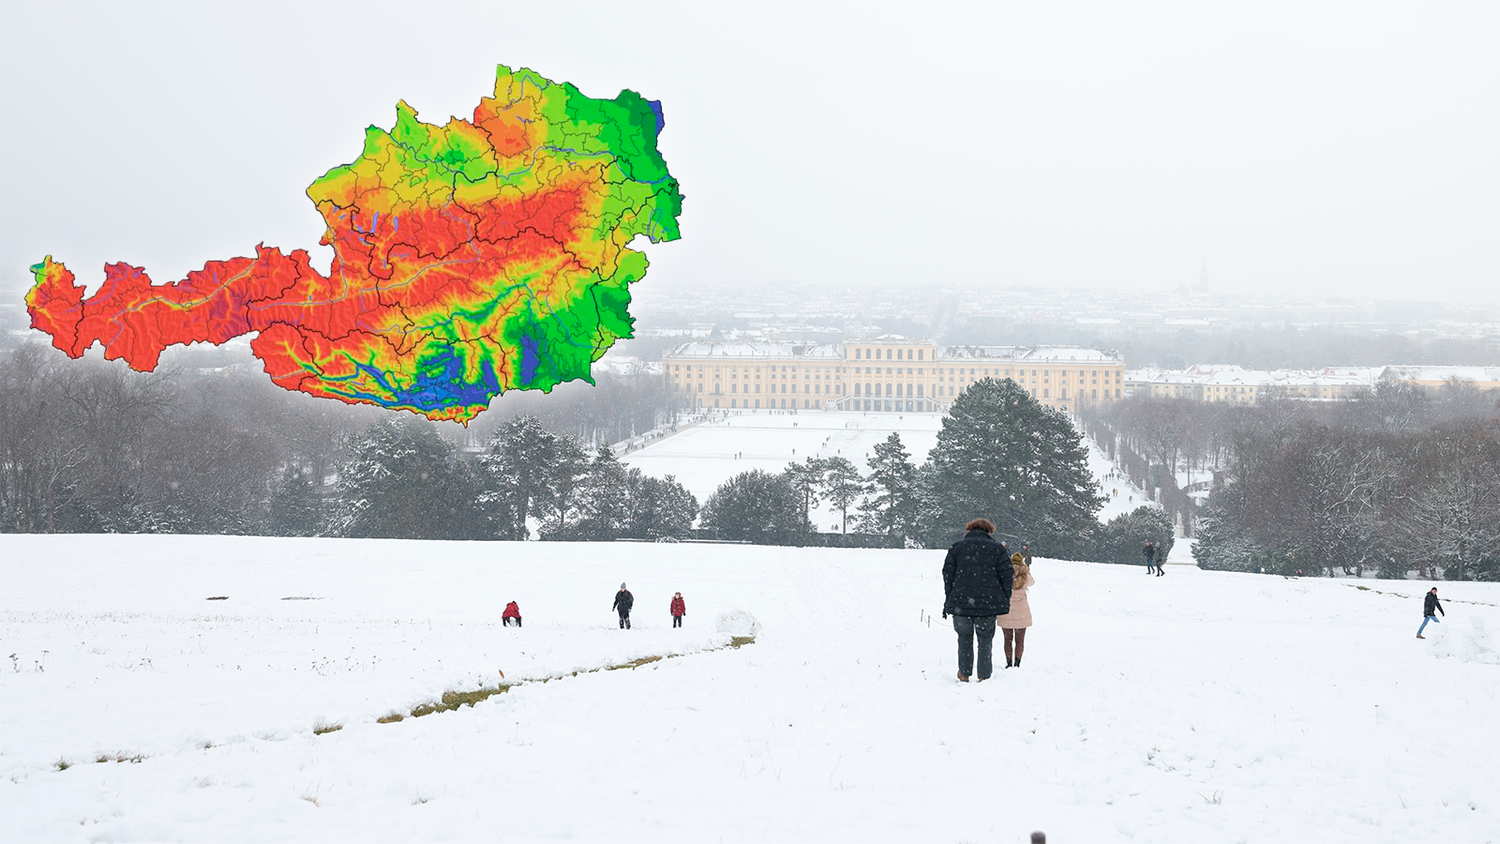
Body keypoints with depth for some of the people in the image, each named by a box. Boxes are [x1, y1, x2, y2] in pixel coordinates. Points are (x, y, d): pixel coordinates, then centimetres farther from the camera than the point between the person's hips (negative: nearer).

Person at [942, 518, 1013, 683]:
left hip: (960, 603, 1)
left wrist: (947, 601, 10)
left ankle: (964, 673, 18)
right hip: (988, 604, -1)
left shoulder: (956, 548, 7)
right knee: (985, 640, 9)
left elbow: (948, 575, 6)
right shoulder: (998, 549, 3)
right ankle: (984, 676, 6)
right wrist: (1006, 601, 8)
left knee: (964, 638, 16)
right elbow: (1007, 576, 1)